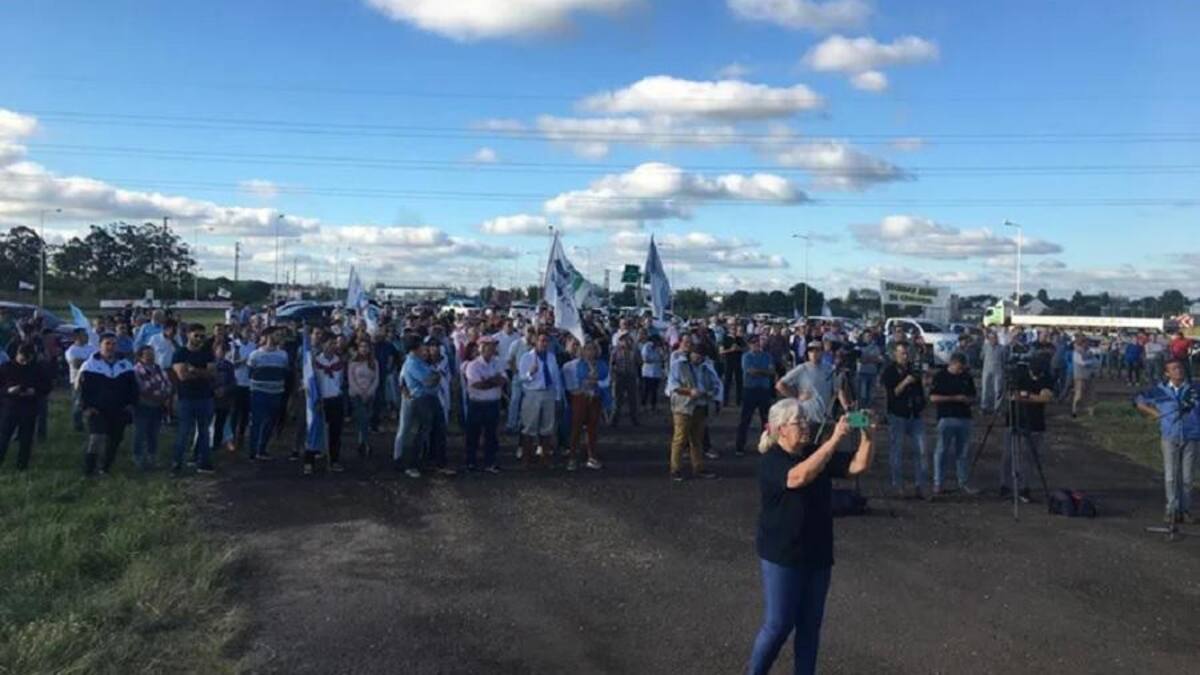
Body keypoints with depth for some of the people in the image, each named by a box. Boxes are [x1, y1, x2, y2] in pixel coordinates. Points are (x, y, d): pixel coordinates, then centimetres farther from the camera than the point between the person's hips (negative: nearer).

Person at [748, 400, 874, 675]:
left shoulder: (816, 453, 5)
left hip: (818, 554, 6)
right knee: (778, 625, 0)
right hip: (782, 556, -6)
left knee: (810, 625, 13)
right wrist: (834, 440, -37)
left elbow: (859, 465, -1)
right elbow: (799, 477, -35)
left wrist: (866, 435, -18)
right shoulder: (771, 461, -15)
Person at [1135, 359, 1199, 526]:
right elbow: (1140, 402, 12)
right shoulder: (1160, 390, 1)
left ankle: (1185, 510, 16)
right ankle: (1172, 510, 7)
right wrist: (1156, 414, 3)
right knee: (1171, 476, 1)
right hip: (1170, 437, 0)